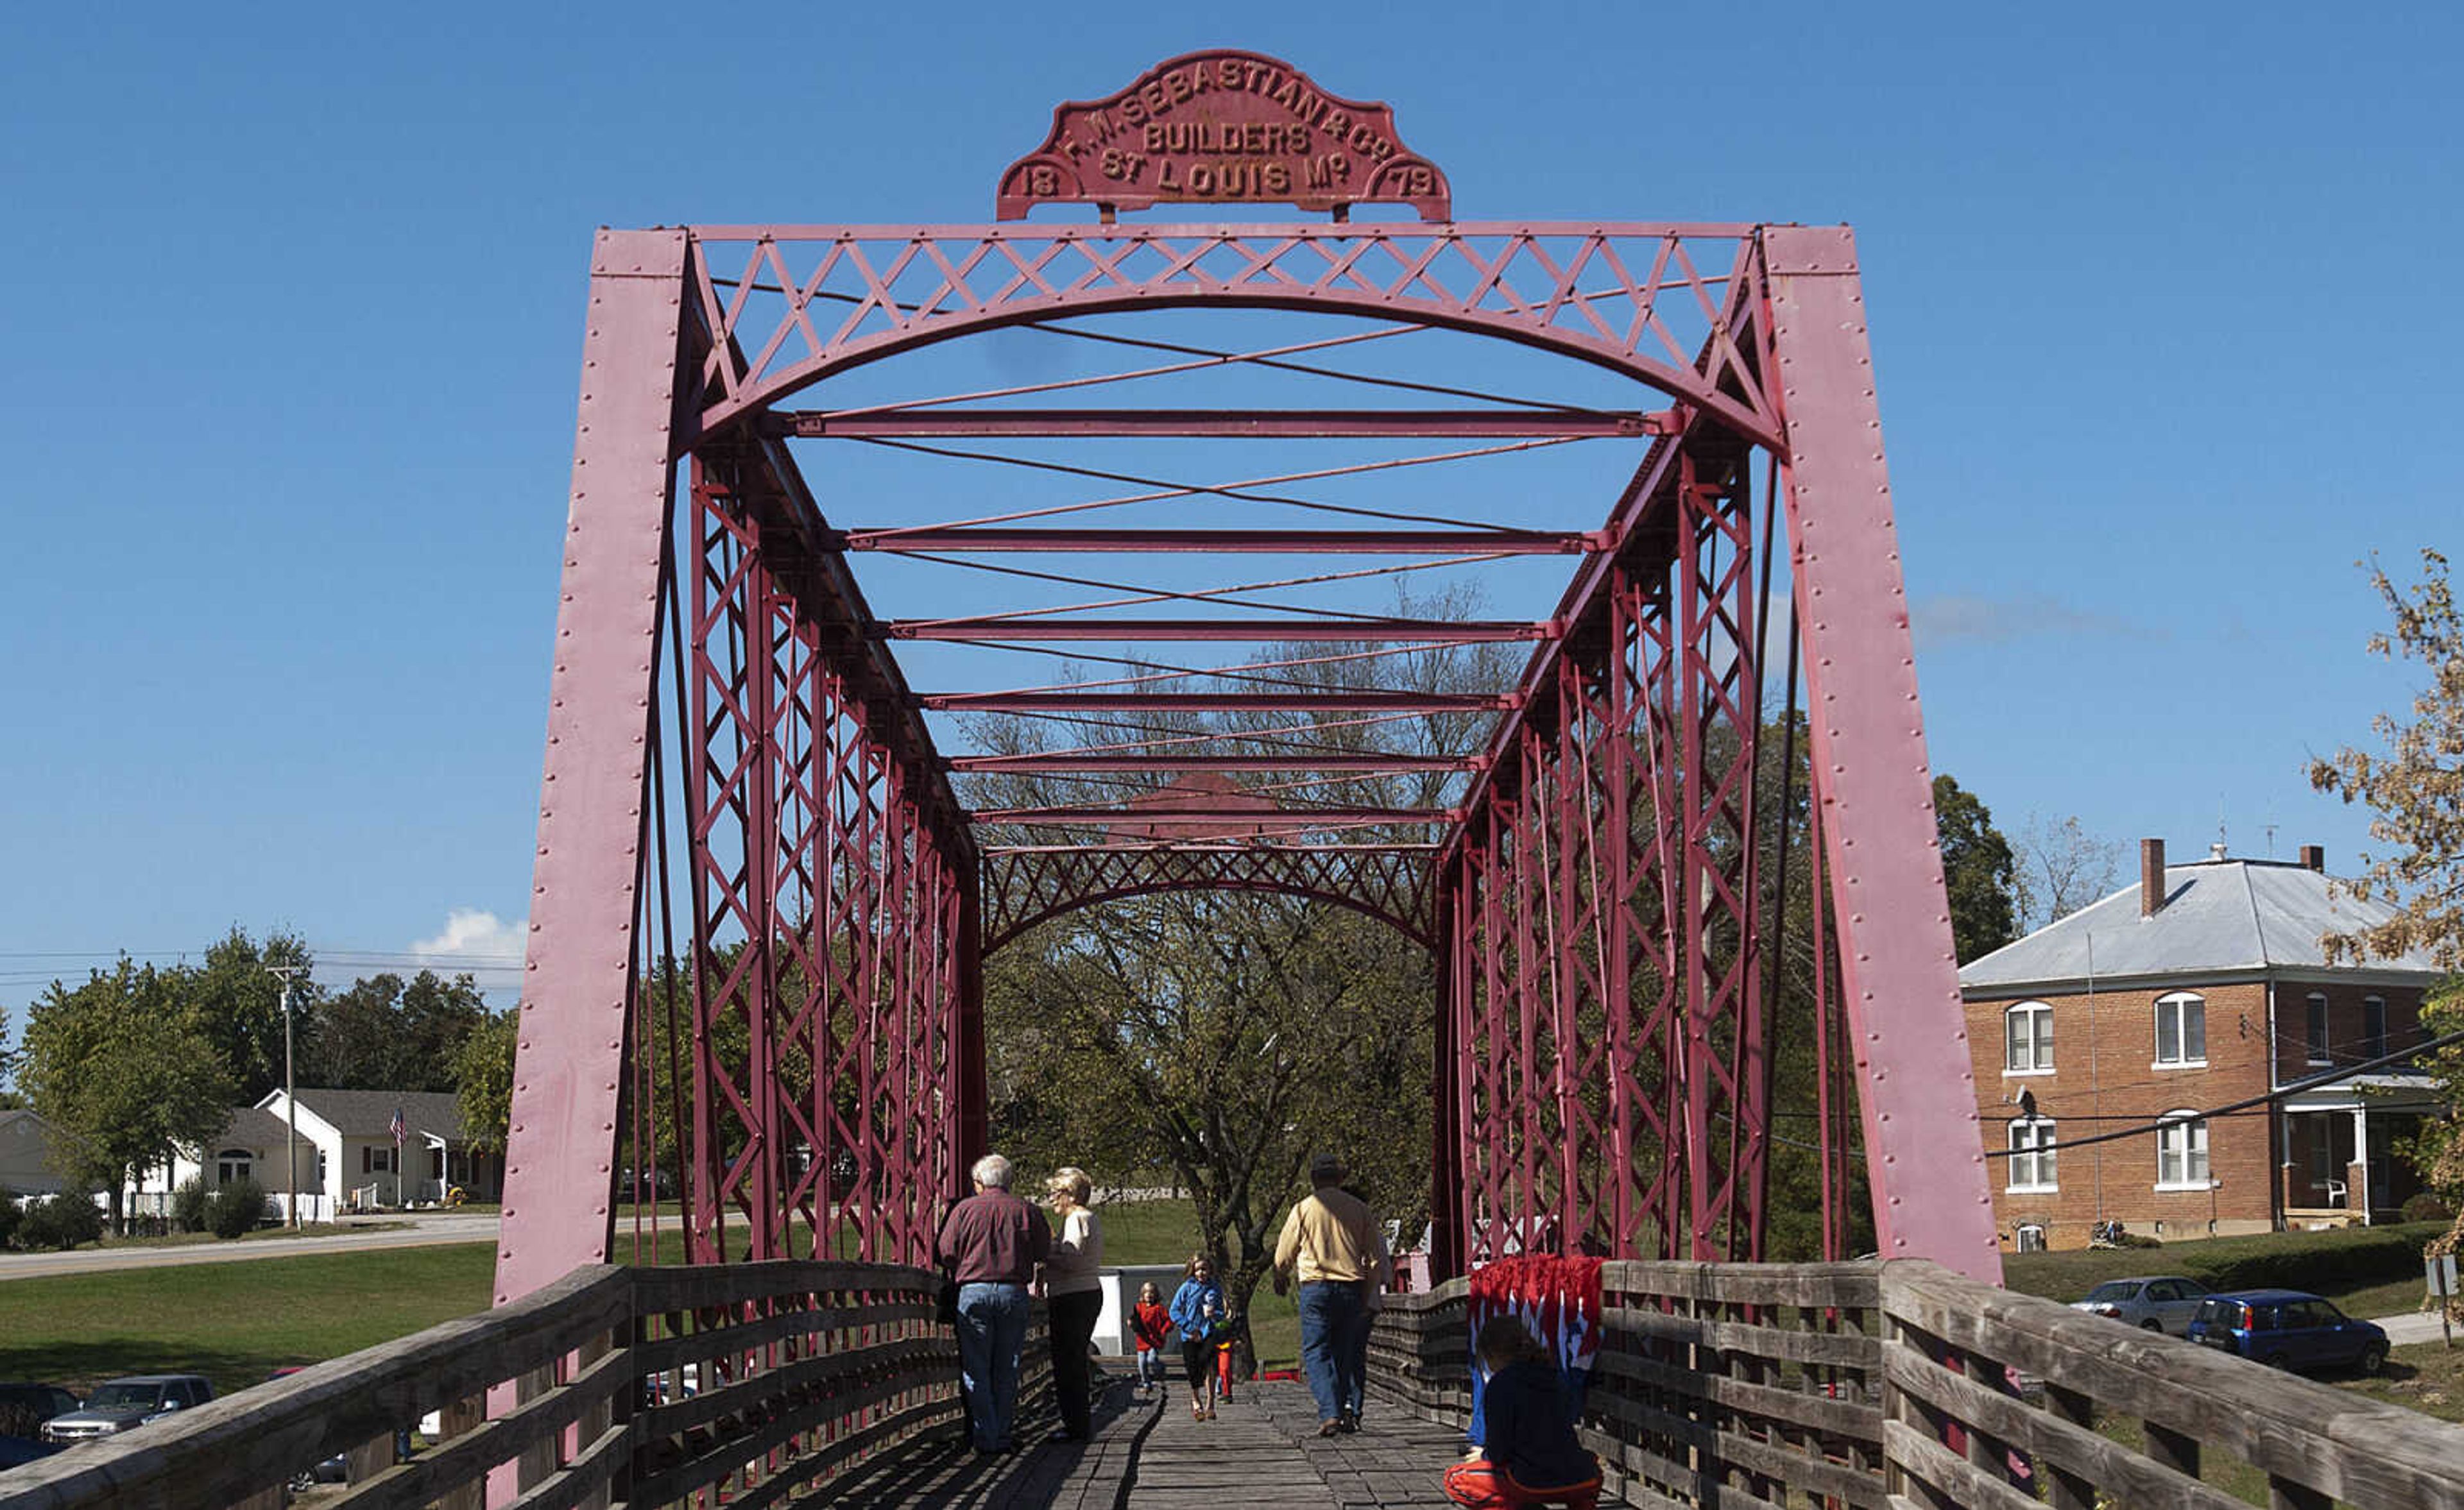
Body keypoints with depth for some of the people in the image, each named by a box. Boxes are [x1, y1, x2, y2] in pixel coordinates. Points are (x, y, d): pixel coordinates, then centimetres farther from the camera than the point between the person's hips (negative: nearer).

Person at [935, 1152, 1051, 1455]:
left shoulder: (965, 1209, 1)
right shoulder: (1026, 1211, 5)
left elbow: (946, 1253, -2)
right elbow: (1044, 1253, 6)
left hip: (973, 1291, -2)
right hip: (1015, 1293, 2)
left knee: (976, 1370, 3)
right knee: (1007, 1370, 10)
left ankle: (985, 1438, -1)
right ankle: (1003, 1436, 11)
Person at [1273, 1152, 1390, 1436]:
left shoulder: (1304, 1209, 0)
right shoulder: (1359, 1209, 7)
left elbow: (1284, 1255, 7)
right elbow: (1376, 1259, 7)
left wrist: (1281, 1280, 26)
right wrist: (1367, 1295, 16)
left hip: (1316, 1287, -3)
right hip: (1352, 1289, 3)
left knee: (1316, 1353, -3)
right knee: (1346, 1354, 12)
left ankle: (1330, 1413, -18)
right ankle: (1349, 1410, 7)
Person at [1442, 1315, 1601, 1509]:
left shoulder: (1500, 1384, -7)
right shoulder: (1551, 1375, 13)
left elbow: (1499, 1452, -7)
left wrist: (1485, 1455, 18)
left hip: (1535, 1483, -6)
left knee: (1453, 1479, 12)